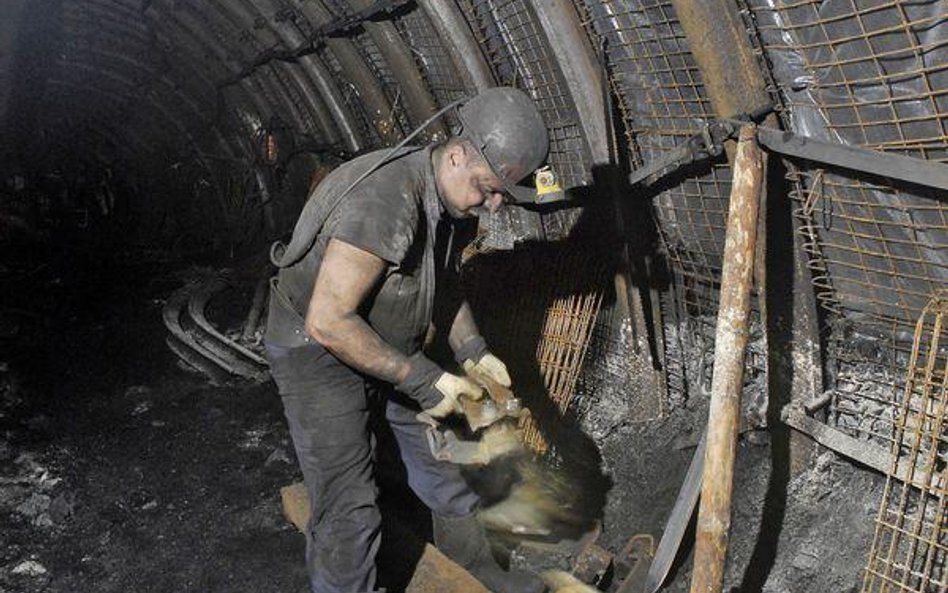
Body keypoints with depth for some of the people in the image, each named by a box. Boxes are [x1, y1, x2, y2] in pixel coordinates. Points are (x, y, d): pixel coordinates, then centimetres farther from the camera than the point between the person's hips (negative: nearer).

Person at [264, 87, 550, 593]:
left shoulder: (452, 195, -6)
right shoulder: (383, 204, -35)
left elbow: (444, 281, 11)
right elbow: (327, 322, -33)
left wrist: (472, 351, -3)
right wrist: (423, 380, -29)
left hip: (390, 344, 8)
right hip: (318, 349, -8)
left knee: (435, 448, 17)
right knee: (348, 507, -7)